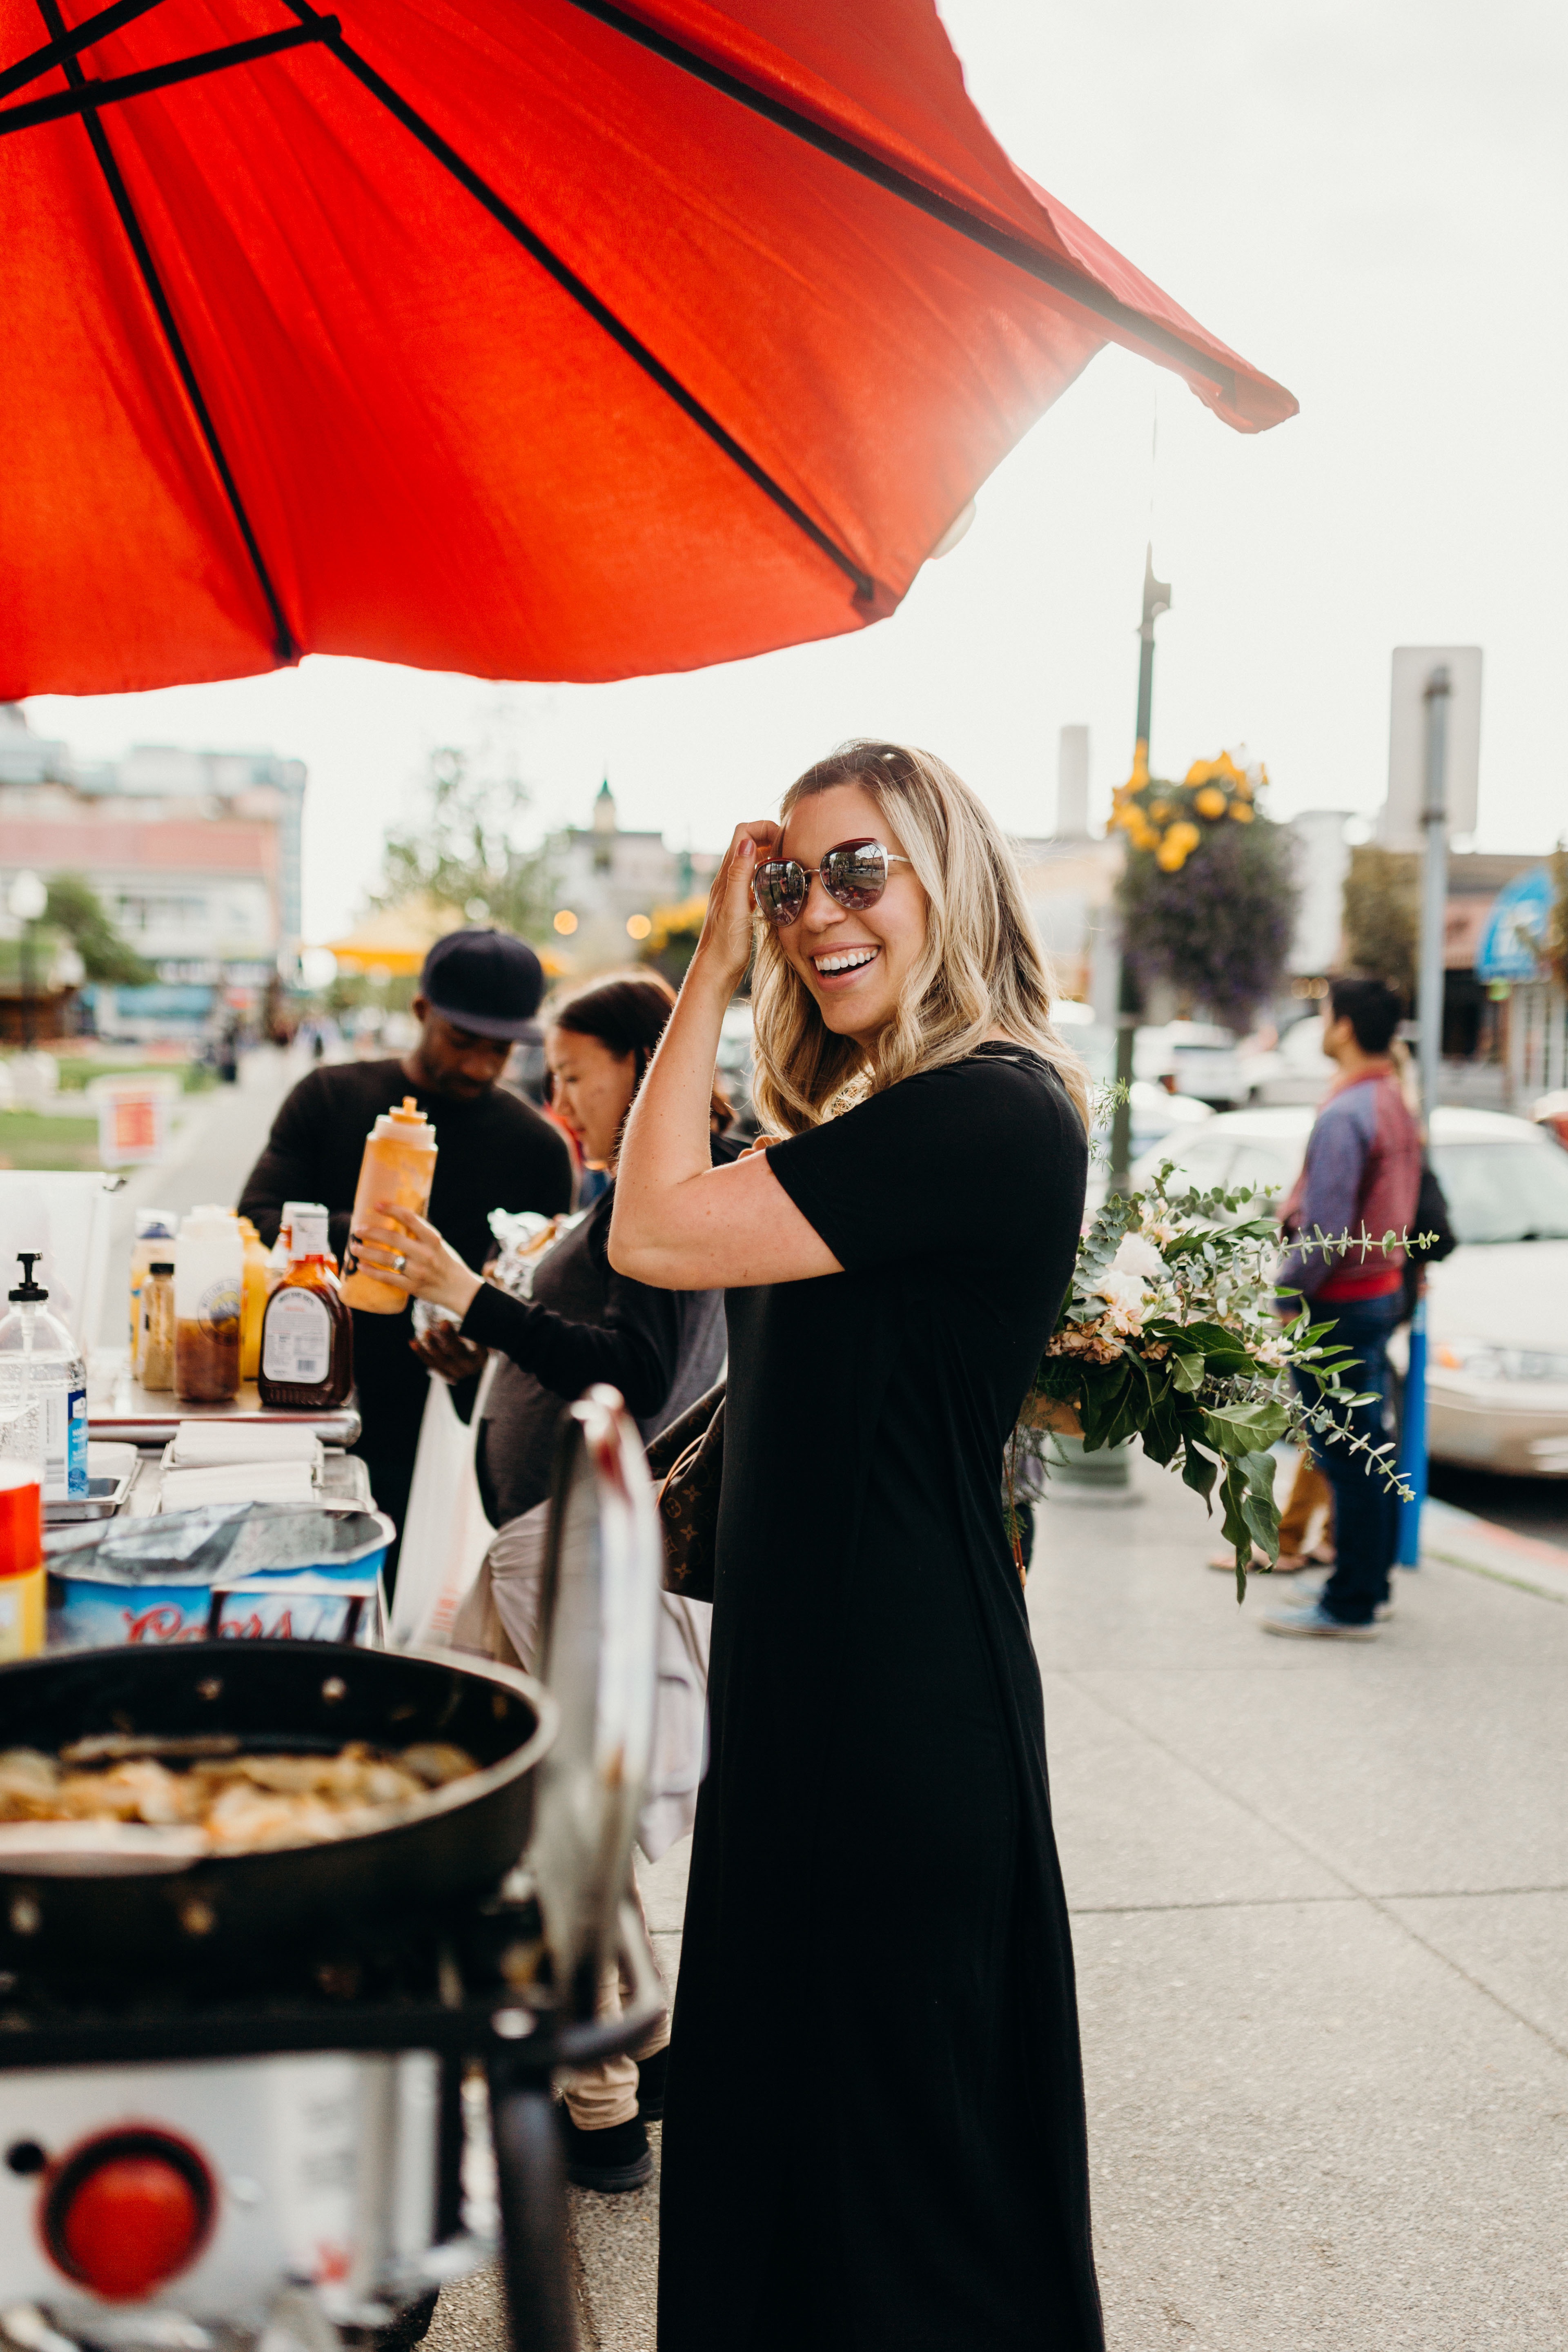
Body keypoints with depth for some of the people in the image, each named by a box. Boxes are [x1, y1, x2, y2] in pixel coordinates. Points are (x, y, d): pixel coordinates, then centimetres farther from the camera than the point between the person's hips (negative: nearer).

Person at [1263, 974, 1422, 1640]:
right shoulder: (1396, 1107, 11)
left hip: (1340, 1302, -10)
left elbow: (1325, 1227, -23)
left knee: (1346, 1459, -5)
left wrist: (1288, 1295, -14)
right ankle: (1370, 1584, 26)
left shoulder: (1344, 1115, -19)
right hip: (1382, 1287, 10)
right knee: (1369, 1450, 17)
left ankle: (1348, 1608, 0)